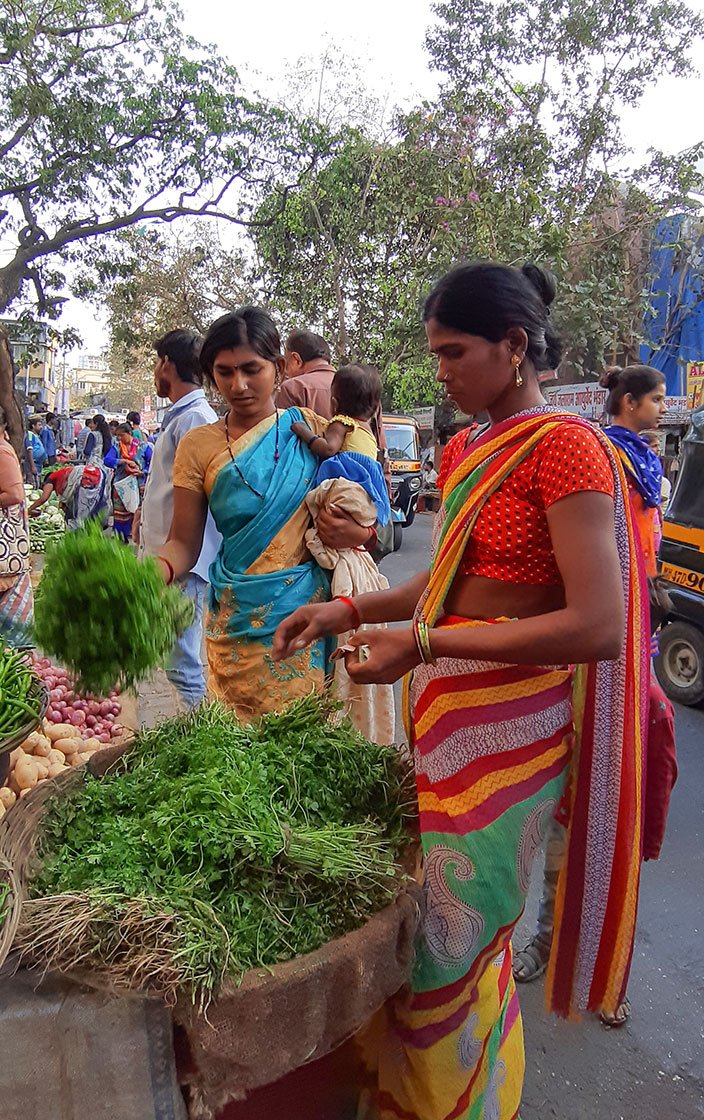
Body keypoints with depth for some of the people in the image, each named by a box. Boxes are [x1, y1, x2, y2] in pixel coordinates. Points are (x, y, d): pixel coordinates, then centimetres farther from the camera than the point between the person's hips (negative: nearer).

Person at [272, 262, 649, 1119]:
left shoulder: (564, 446, -15)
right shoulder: (463, 454, 11)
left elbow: (598, 627, -21)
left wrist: (422, 645, -22)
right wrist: (349, 610, 5)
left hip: (510, 721, -7)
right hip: (445, 708, 7)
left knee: (450, 929, 6)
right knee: (449, 913, 18)